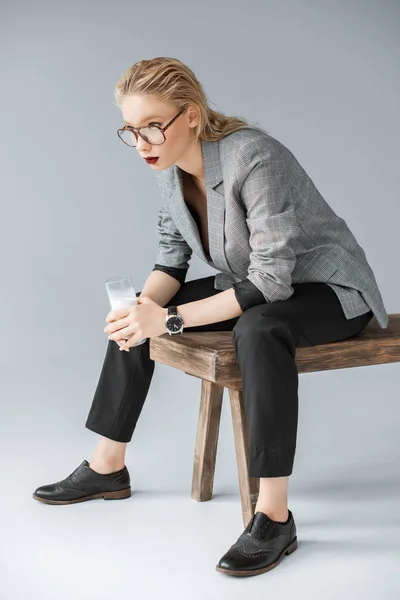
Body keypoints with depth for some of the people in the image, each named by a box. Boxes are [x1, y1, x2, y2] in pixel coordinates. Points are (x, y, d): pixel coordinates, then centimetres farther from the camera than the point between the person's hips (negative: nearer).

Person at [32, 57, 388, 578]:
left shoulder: (255, 158, -30)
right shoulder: (172, 166, -6)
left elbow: (272, 279, -32)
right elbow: (172, 258, 2)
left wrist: (171, 318, -33)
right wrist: (145, 305, -19)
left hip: (327, 289, -8)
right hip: (253, 287, 8)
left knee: (257, 330, -40)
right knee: (131, 314, 2)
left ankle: (274, 516, -32)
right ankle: (108, 468, 12)